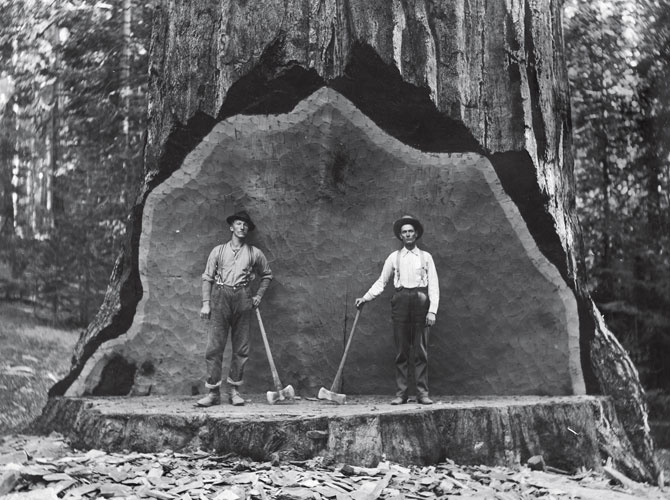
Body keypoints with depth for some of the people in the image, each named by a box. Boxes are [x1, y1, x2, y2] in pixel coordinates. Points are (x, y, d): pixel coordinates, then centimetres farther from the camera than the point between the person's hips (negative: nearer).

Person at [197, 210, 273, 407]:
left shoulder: (254, 253, 12)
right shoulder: (218, 251, 11)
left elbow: (267, 275, 24)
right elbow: (207, 277, 9)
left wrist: (259, 295, 12)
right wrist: (206, 303, 0)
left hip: (243, 300, 1)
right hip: (220, 297, -1)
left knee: (241, 348, 1)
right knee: (214, 346, -6)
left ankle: (234, 390, 10)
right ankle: (213, 392, -3)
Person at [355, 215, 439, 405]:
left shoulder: (426, 257, 10)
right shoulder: (394, 257, 13)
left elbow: (433, 285, 5)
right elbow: (381, 282, 16)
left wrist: (432, 310, -5)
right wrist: (365, 298, 6)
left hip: (420, 301, -1)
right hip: (400, 301, 1)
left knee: (421, 352, -2)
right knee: (401, 352, 0)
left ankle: (422, 393, 0)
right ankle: (400, 393, 2)